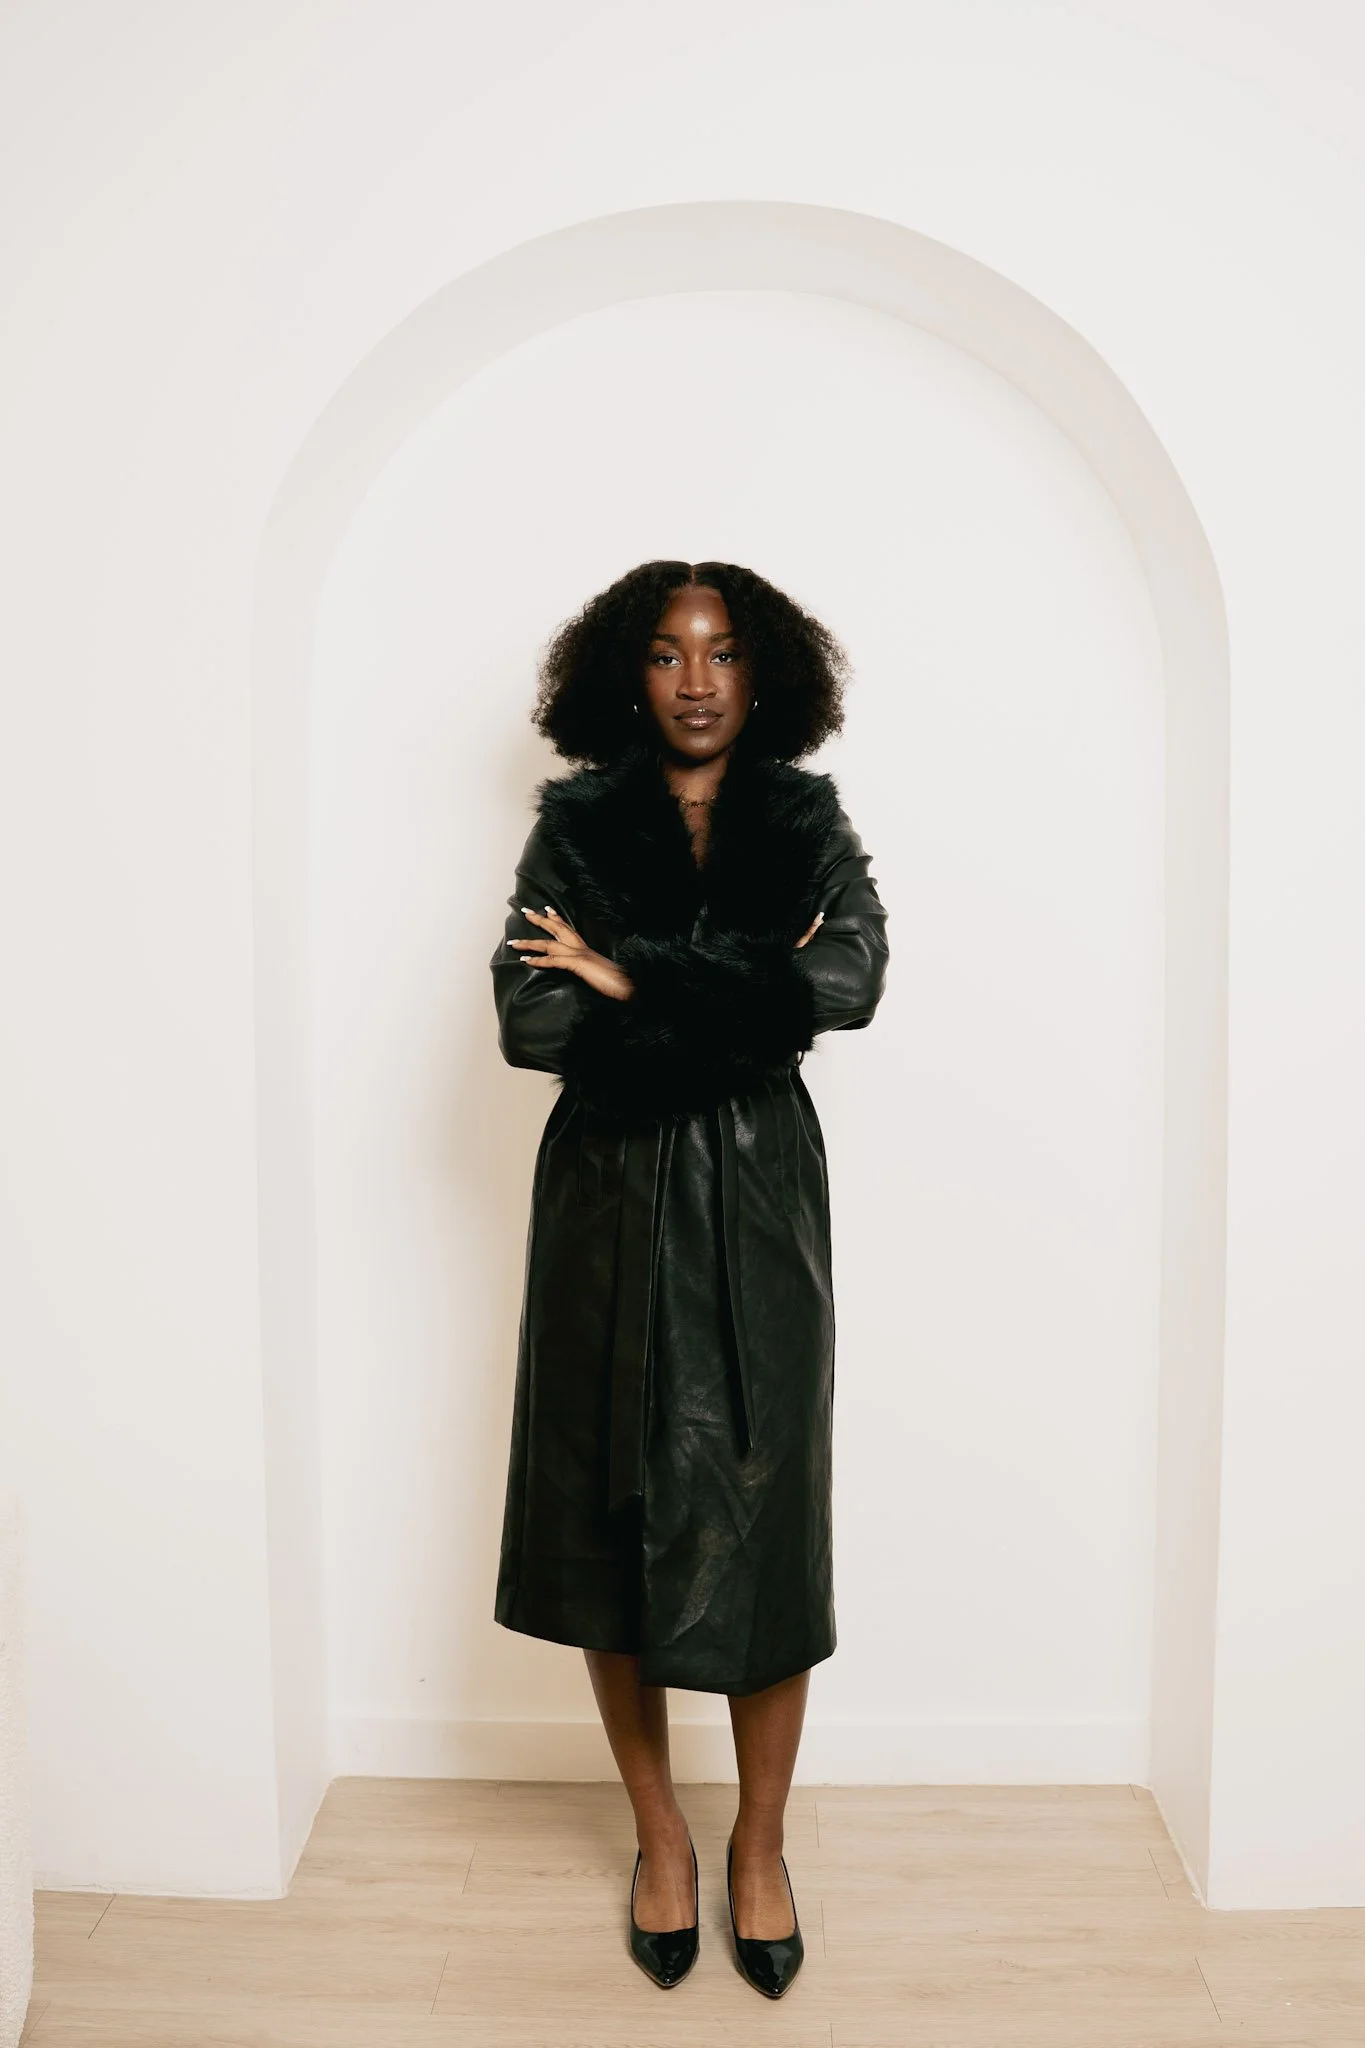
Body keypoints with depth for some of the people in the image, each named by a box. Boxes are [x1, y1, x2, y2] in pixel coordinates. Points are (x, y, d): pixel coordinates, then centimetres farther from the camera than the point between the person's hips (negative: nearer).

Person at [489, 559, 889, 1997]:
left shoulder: (807, 822, 4)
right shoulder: (575, 824, 2)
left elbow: (853, 978, -15)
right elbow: (526, 1018, -12)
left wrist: (635, 979, -16)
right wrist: (744, 1004, -14)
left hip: (758, 1205, 0)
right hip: (610, 1203, 0)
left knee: (762, 1518, 4)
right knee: (616, 1520, 8)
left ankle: (759, 1845, 29)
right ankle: (660, 1837, 32)